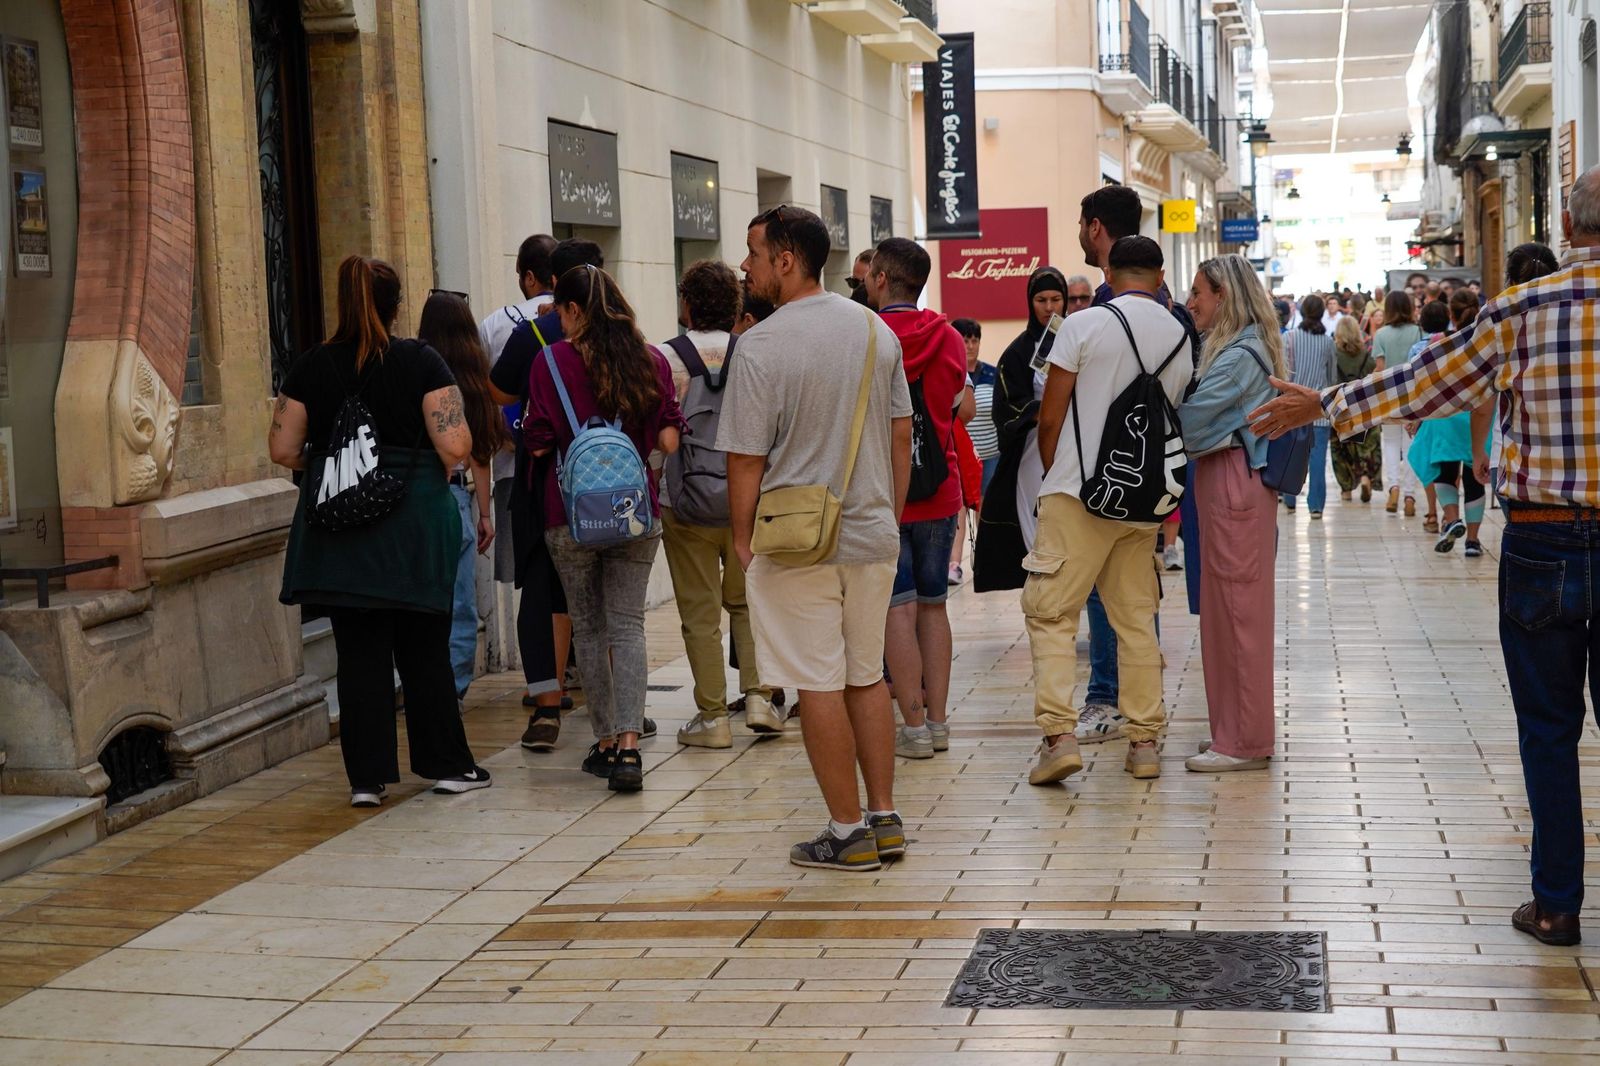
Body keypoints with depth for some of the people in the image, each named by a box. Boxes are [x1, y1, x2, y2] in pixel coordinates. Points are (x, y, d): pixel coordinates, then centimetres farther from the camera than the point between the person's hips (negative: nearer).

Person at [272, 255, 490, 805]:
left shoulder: (313, 366, 1)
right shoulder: (422, 362, -6)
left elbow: (282, 450, 1)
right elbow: (455, 448, -13)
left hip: (338, 533, 2)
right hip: (414, 527, -2)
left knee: (358, 651, 6)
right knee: (424, 648, 11)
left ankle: (367, 775, 8)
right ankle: (446, 763, 19)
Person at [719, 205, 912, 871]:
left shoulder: (762, 345, -14)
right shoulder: (877, 330, 5)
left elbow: (746, 459, -12)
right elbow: (902, 436, 11)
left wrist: (743, 540, 0)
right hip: (873, 534, 6)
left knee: (819, 686, 2)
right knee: (867, 677, 16)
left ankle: (847, 833, 7)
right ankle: (884, 819, 20)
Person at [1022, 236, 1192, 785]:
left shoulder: (1084, 325, -6)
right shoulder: (1181, 338, 8)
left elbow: (1049, 419, -5)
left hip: (1079, 492, -5)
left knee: (1051, 612, -2)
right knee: (1137, 620, 11)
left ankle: (1058, 734, -13)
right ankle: (1143, 741, 13)